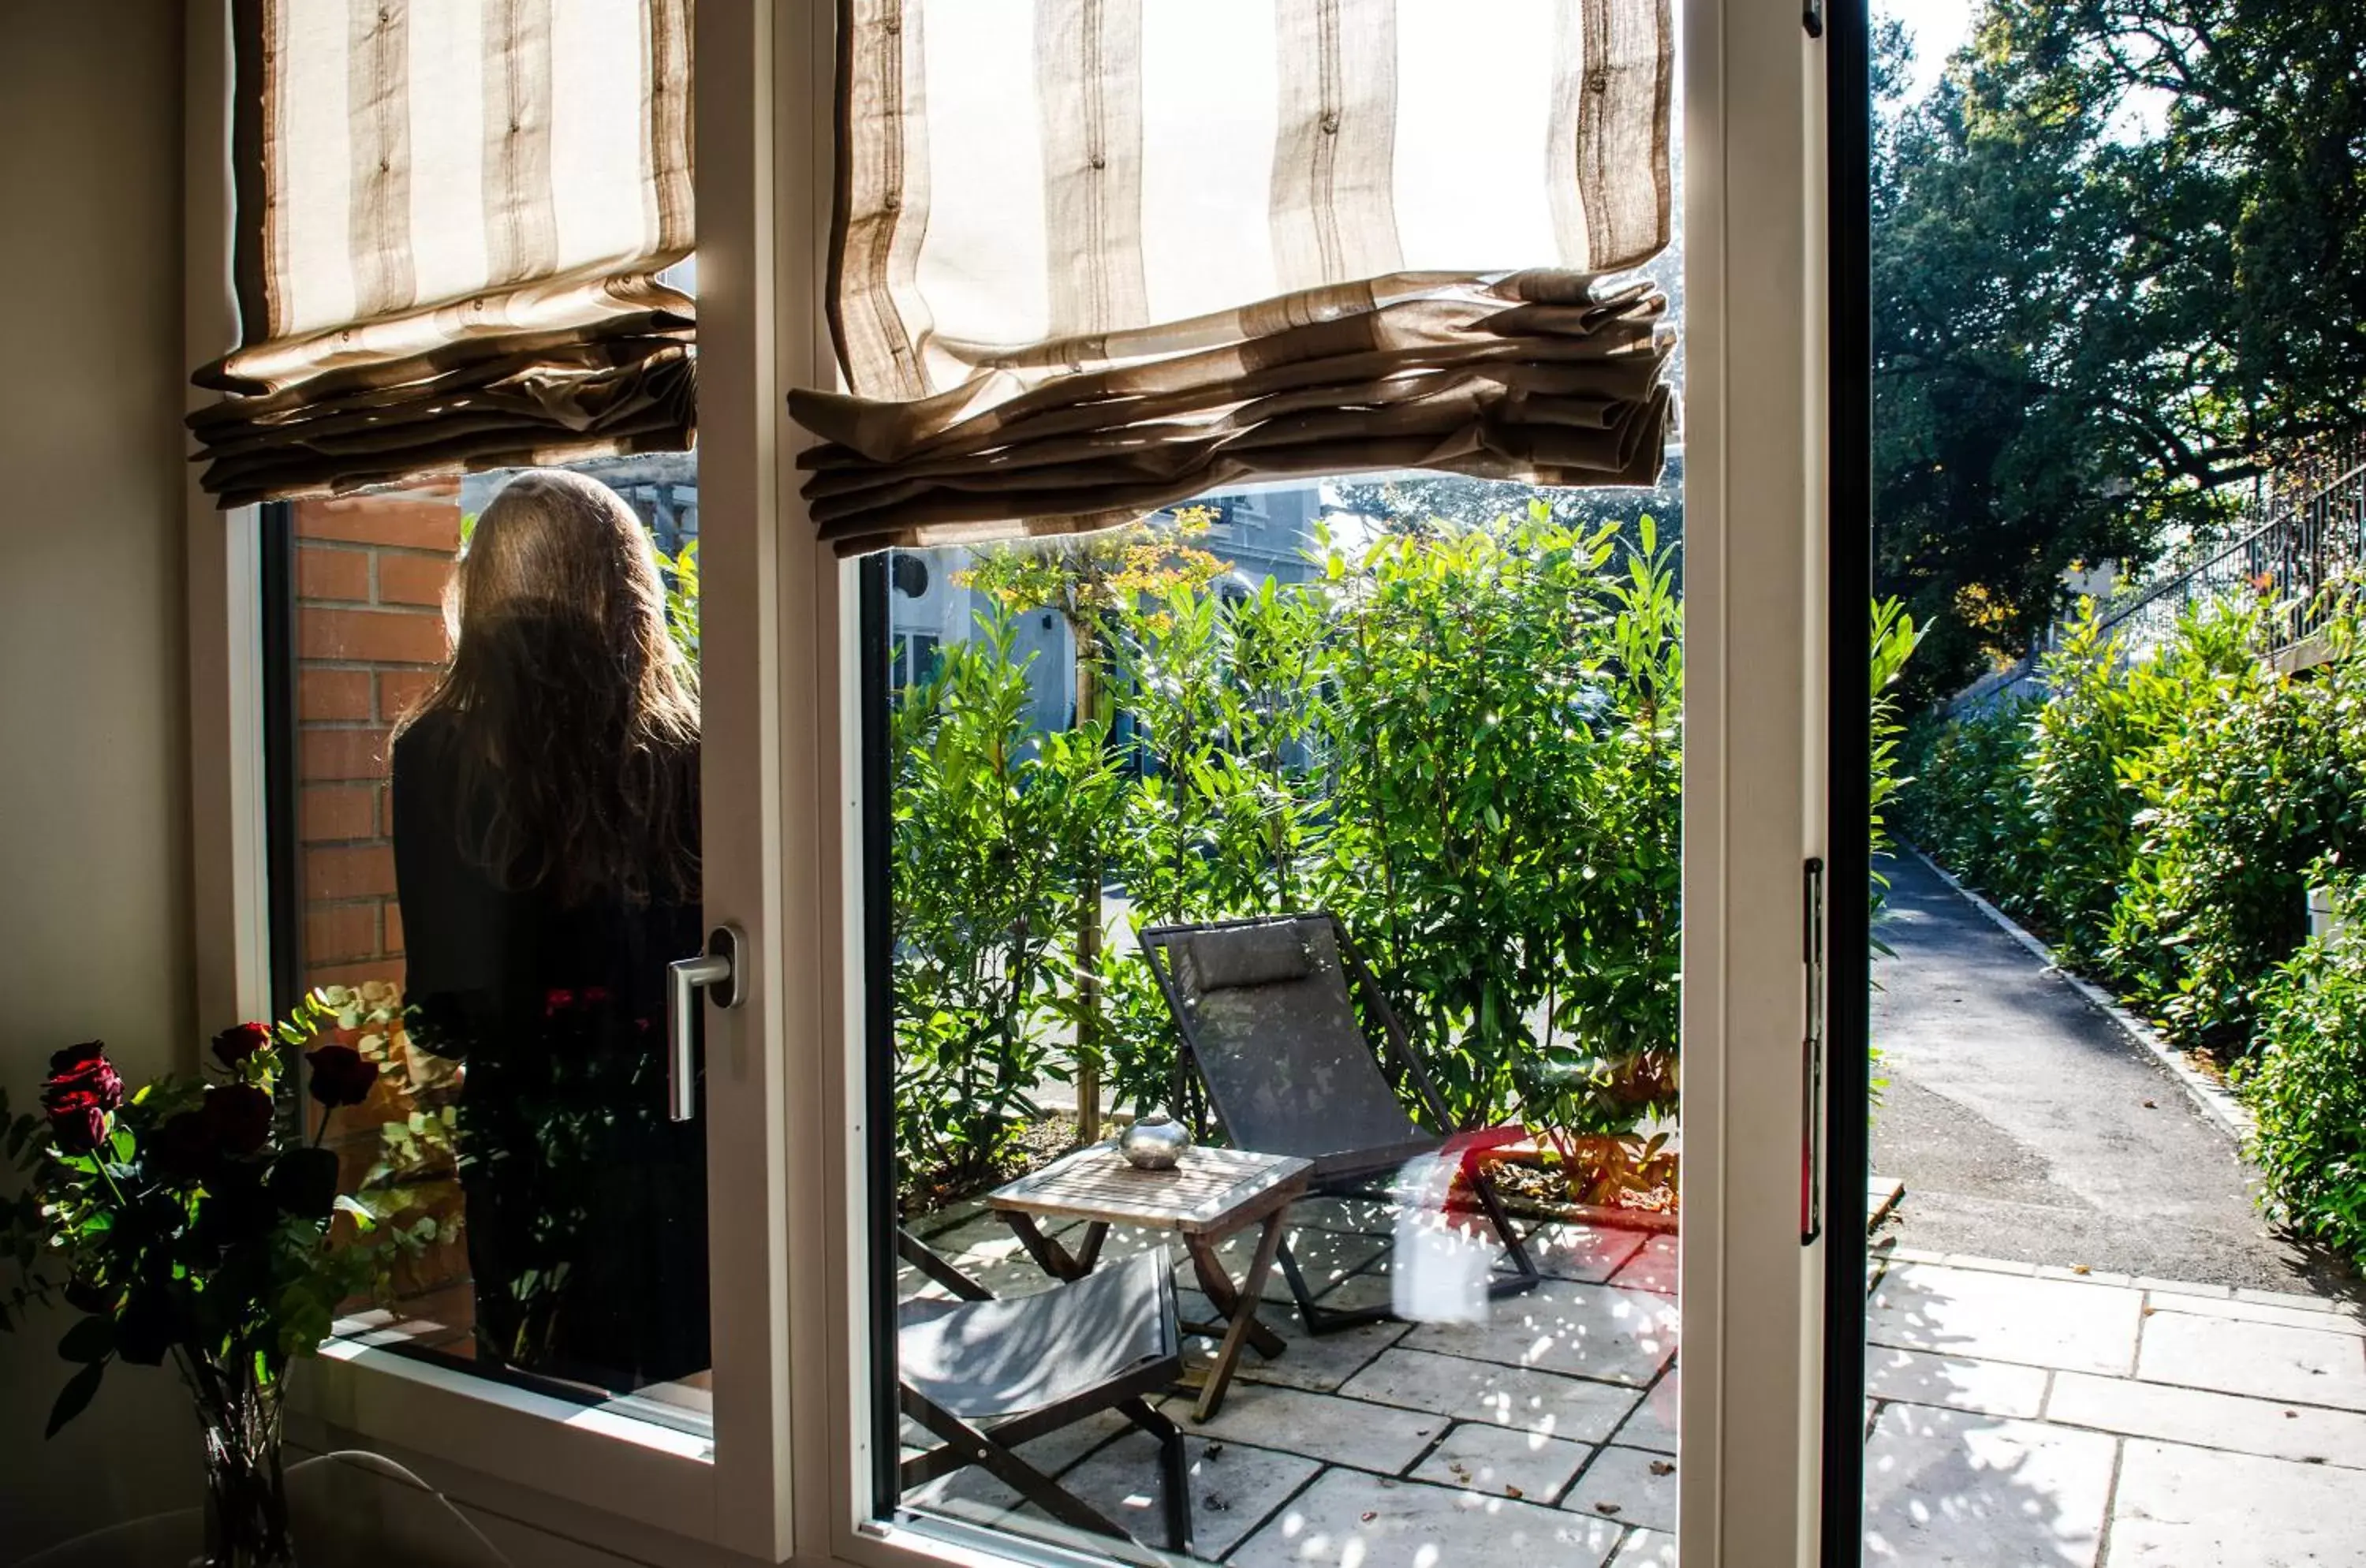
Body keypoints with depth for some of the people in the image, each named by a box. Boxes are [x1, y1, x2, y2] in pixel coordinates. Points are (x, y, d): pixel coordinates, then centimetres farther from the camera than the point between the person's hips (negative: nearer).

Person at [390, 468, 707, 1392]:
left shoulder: (433, 754, -10)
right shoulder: (685, 753, -14)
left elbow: (439, 1003, -2)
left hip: (517, 1136, 1)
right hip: (668, 1135, -1)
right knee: (673, 1385, 16)